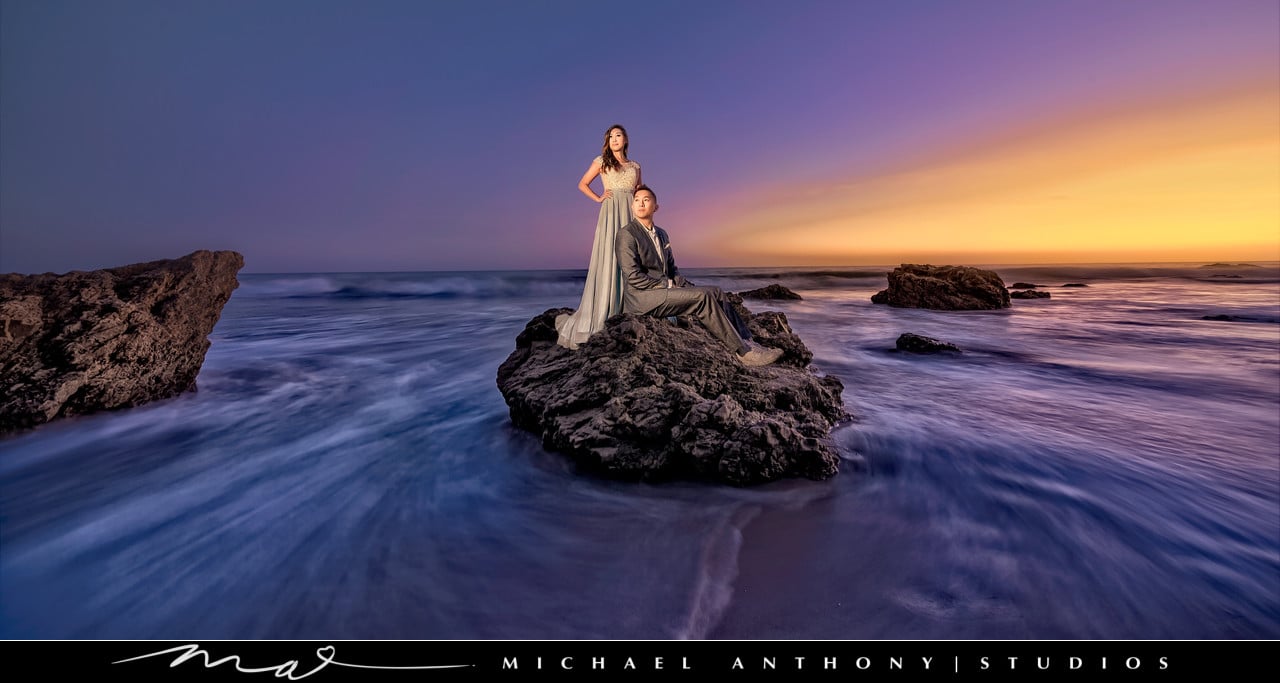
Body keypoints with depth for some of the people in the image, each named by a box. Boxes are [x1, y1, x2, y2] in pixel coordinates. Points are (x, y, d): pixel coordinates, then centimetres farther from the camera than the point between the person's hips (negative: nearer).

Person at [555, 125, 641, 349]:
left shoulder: (635, 166, 18)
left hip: (631, 216, 4)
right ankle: (600, 320, -5)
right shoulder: (601, 161, 10)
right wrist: (598, 198, 2)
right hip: (610, 214, -3)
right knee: (607, 263, -9)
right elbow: (582, 184, 15)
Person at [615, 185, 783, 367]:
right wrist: (669, 286, -14)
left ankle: (746, 341, -13)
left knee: (715, 292, -8)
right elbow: (633, 277, -15)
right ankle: (743, 352, -20)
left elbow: (672, 269, 22)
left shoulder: (661, 234, 19)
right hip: (643, 298, -8)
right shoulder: (626, 234, -7)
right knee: (703, 297, -23)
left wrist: (689, 286, 2)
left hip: (664, 289, 8)